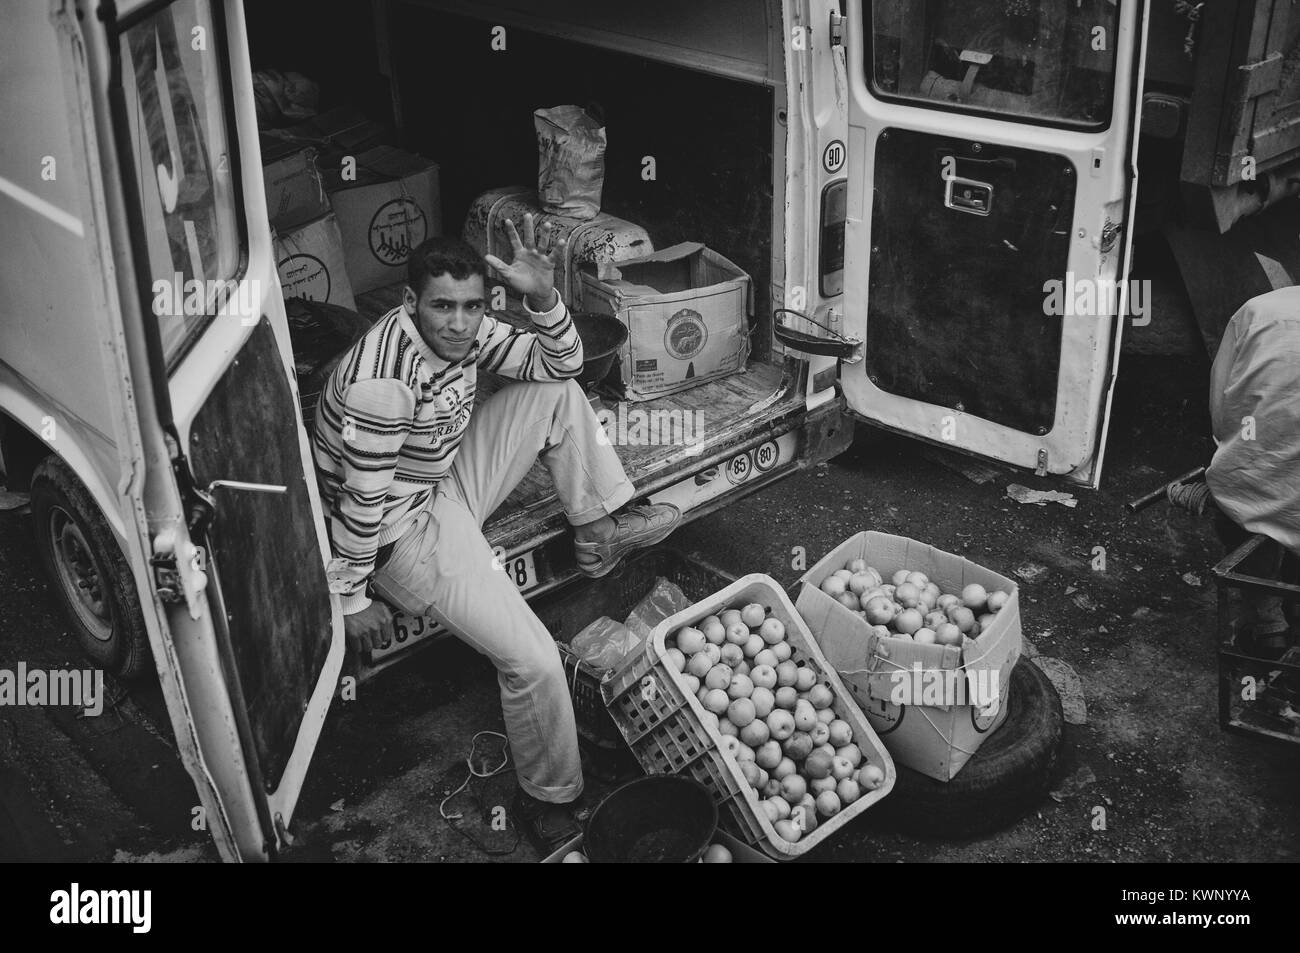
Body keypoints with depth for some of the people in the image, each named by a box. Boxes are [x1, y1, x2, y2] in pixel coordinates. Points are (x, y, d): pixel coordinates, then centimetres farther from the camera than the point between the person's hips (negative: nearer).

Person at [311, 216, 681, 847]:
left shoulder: (466, 331, -8)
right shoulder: (384, 380, -32)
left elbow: (557, 363, 1)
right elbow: (362, 499, -26)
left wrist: (543, 298, -18)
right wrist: (351, 599, -17)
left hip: (449, 486, 9)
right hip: (405, 530, -9)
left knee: (558, 390, 6)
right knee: (534, 662, -19)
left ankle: (599, 533, 15)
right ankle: (550, 803, 5)